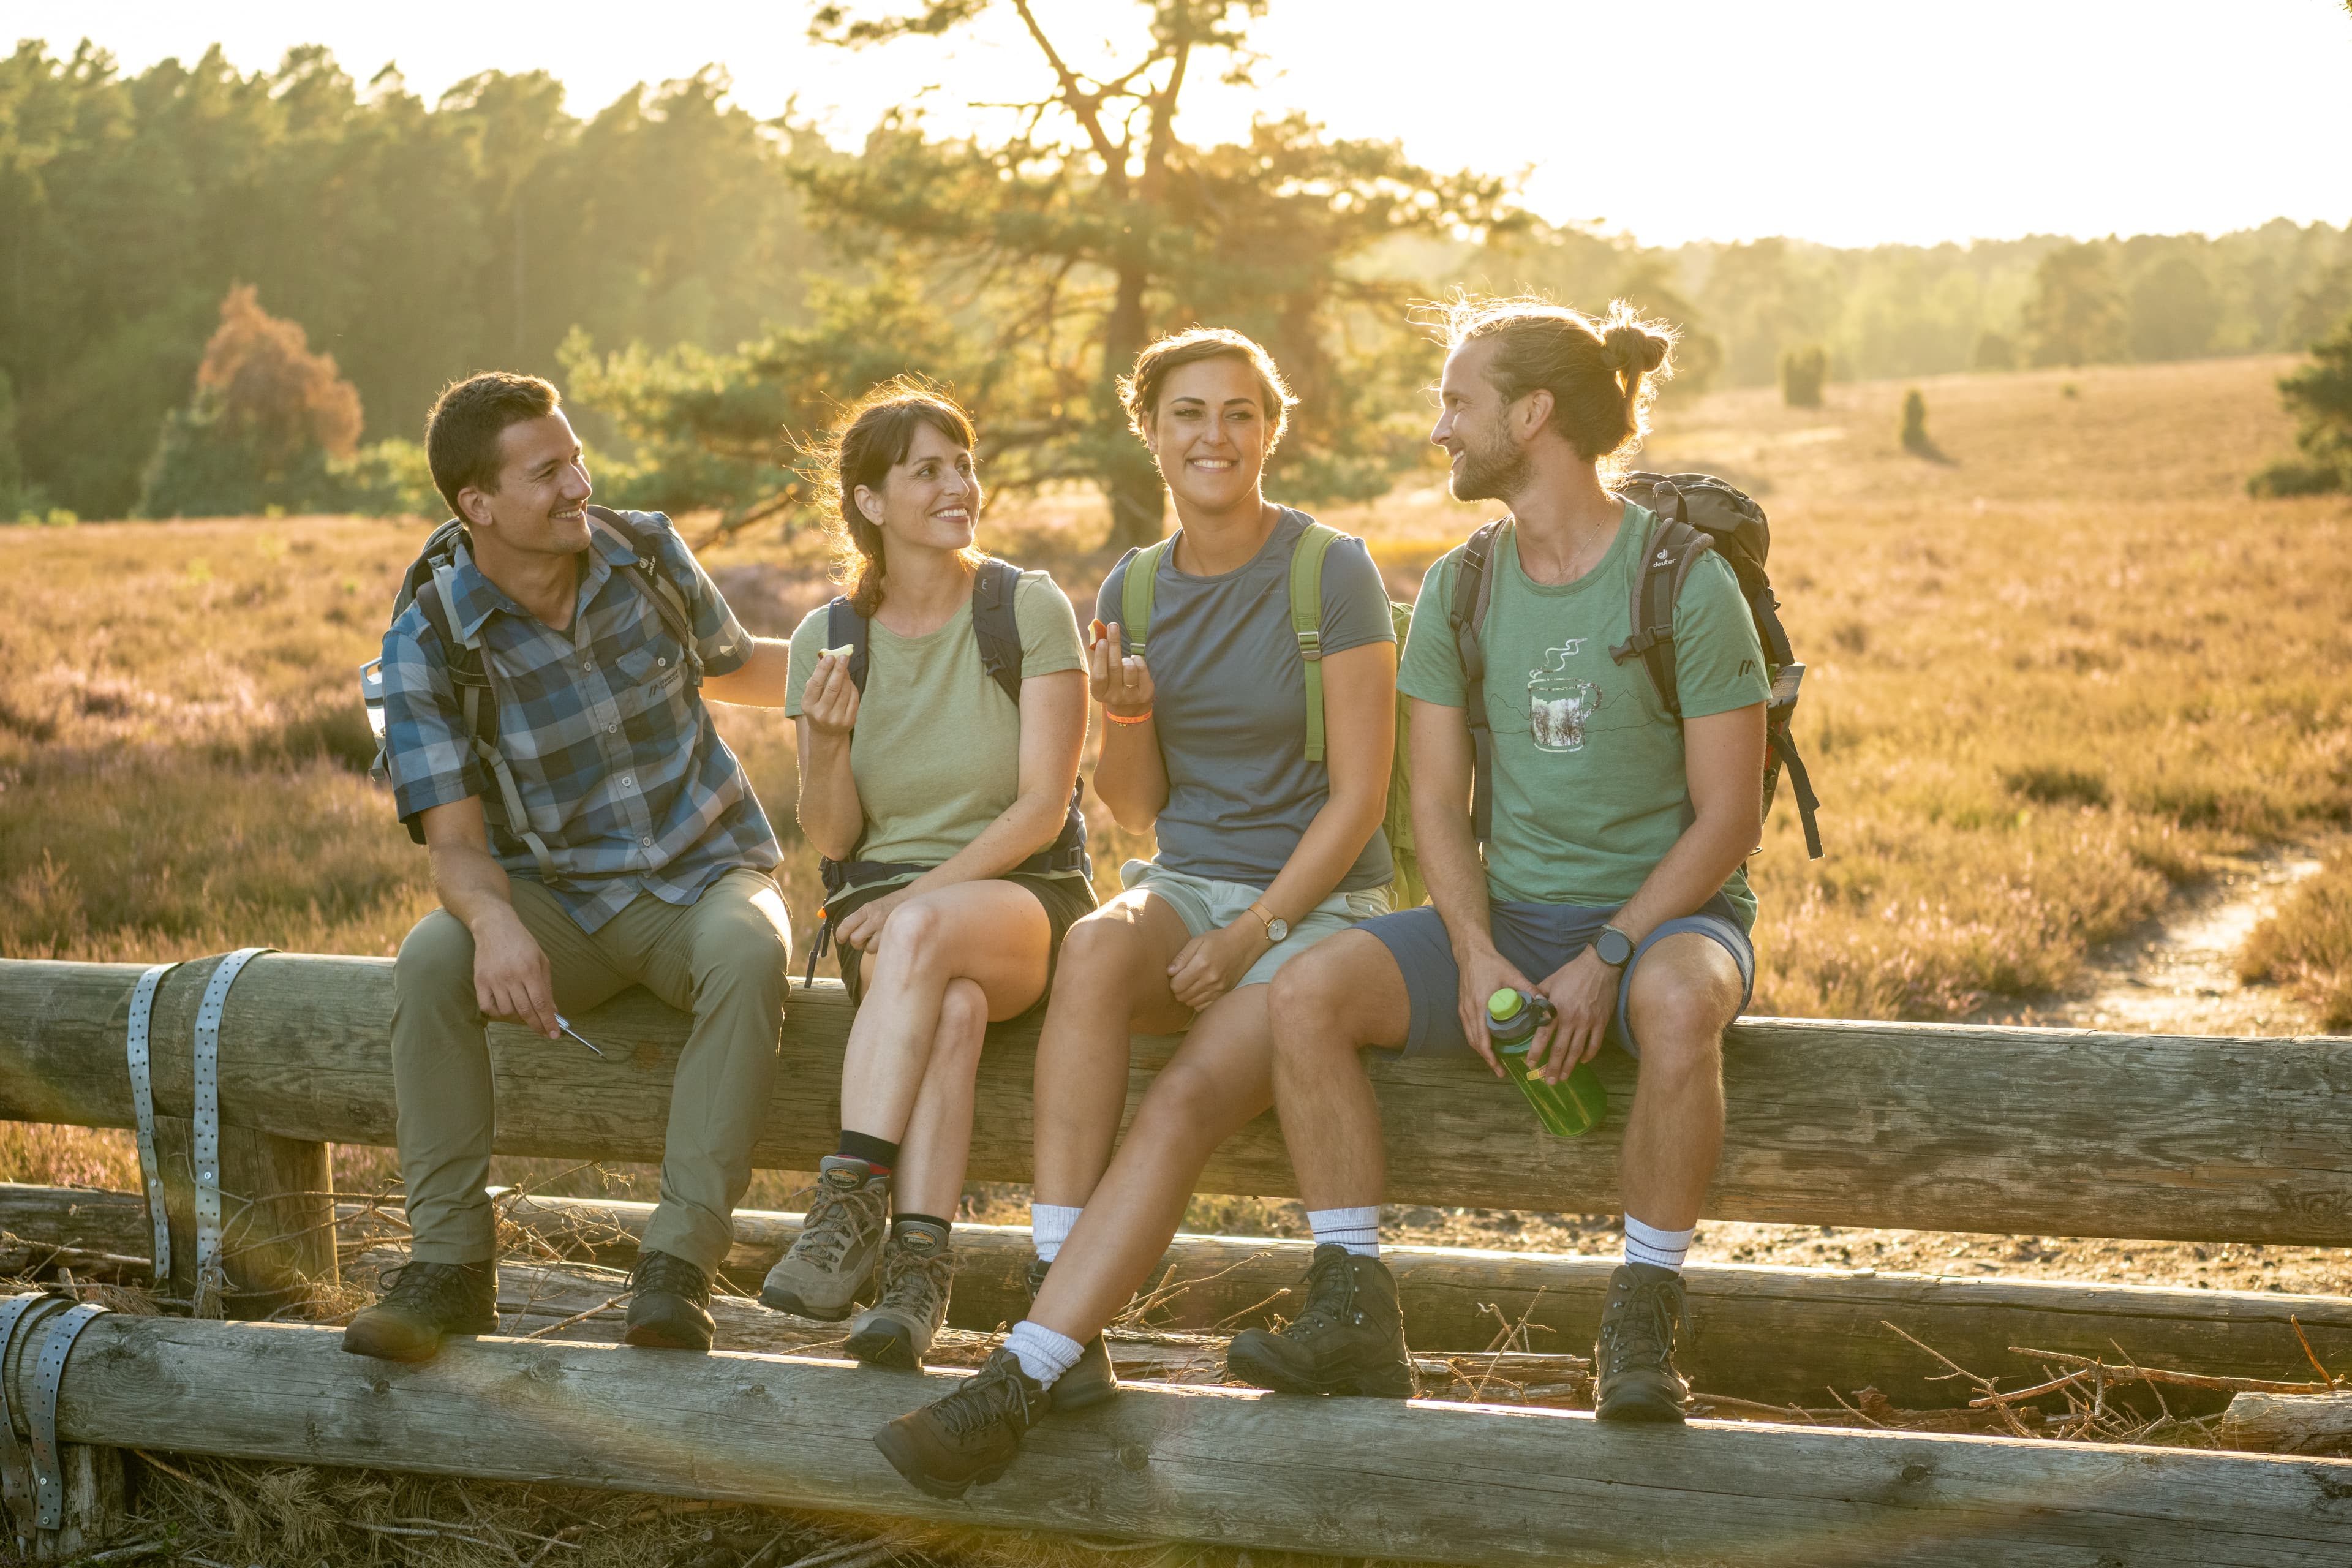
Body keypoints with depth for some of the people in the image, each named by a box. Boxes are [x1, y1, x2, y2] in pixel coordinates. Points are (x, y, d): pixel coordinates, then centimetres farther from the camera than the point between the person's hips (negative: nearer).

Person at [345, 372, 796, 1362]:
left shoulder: (647, 553, -2)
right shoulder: (427, 644, -9)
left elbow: (729, 665, 21)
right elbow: (456, 840, -15)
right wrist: (496, 921, -38)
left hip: (707, 873, 1)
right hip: (559, 898, 0)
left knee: (750, 953, -36)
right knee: (431, 961, -32)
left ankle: (678, 1262, -35)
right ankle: (450, 1263, -23)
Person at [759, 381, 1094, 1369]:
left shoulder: (1030, 611, -2)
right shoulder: (827, 638, 5)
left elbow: (1043, 807, -8)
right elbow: (832, 835, 3)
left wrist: (928, 893, -19)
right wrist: (828, 743, -17)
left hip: (1025, 894, -2)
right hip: (880, 907, 2)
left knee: (925, 932, -37)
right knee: (953, 1002, -35)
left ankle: (848, 1207, -39)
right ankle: (917, 1272, -39)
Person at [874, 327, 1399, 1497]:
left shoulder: (1332, 574, -6)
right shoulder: (1132, 589, 9)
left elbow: (1358, 797, -8)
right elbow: (1137, 809, 13)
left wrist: (1252, 934, -17)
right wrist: (1126, 715, -8)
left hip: (1317, 906, -3)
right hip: (1183, 884, 3)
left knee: (1180, 1106, -29)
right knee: (1097, 947, -33)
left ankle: (1020, 1375, -32)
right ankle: (1064, 1314, -35)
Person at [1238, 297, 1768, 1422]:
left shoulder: (1684, 581, -9)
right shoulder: (1457, 590, 6)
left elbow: (1729, 817, -11)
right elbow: (1437, 802, 5)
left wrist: (1604, 959, -21)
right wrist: (1475, 952, -13)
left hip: (1663, 908, -4)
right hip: (1507, 912, 5)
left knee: (1677, 1004, -40)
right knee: (1308, 991, -21)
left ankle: (1641, 1325, -25)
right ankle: (1354, 1315, -15)